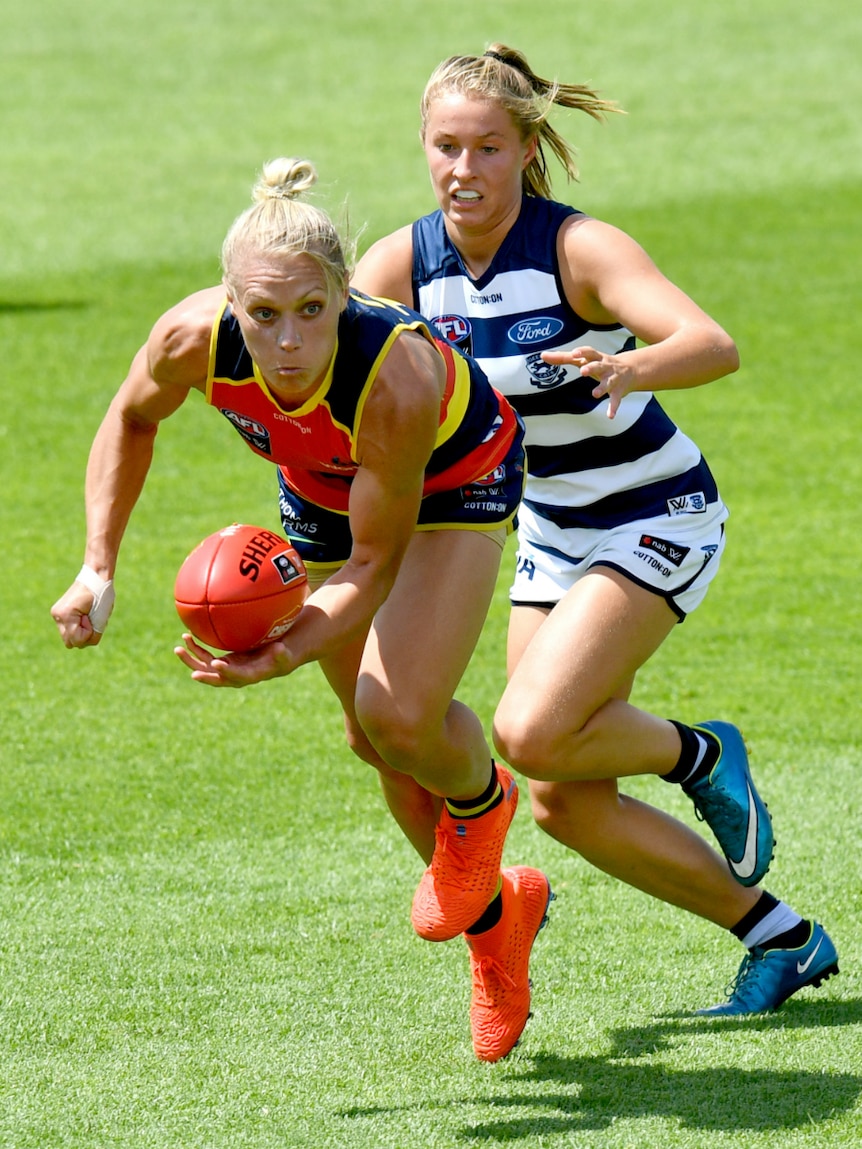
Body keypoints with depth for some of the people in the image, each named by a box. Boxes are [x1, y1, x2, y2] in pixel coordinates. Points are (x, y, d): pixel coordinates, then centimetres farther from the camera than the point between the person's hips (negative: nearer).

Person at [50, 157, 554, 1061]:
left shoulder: (398, 385, -44)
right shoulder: (194, 340, -34)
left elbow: (372, 568, -32)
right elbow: (131, 419, -8)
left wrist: (283, 655, -46)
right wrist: (98, 570, -14)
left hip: (456, 477, -4)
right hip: (320, 486, 5)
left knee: (401, 718, -22)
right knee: (372, 738, 13)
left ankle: (480, 803, 16)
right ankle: (494, 920, 39)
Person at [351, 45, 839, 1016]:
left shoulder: (580, 249, -24)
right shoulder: (407, 262, -7)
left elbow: (714, 345, -38)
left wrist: (629, 366, -59)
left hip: (659, 518, -7)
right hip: (553, 529, 7)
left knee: (531, 735, -25)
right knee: (565, 806, 3)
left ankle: (700, 755, 6)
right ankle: (780, 938, 19)